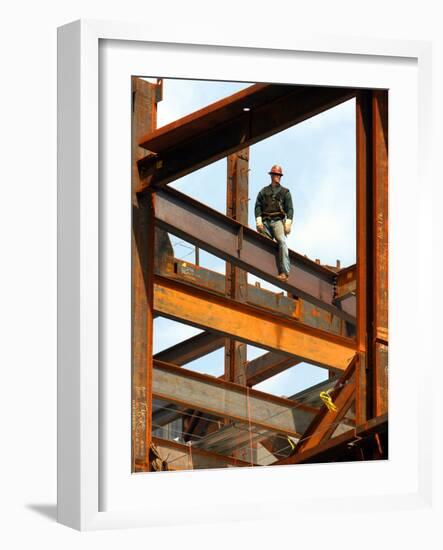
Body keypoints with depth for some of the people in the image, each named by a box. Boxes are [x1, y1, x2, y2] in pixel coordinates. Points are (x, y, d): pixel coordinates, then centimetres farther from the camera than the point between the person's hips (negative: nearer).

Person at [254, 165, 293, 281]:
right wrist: (259, 221, -5)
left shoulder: (285, 192, 17)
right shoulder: (263, 191, 20)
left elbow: (290, 208, 8)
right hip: (265, 222, 3)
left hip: (278, 221, -3)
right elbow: (258, 206, 11)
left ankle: (284, 272, -32)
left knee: (282, 241, -24)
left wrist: (288, 223, -7)